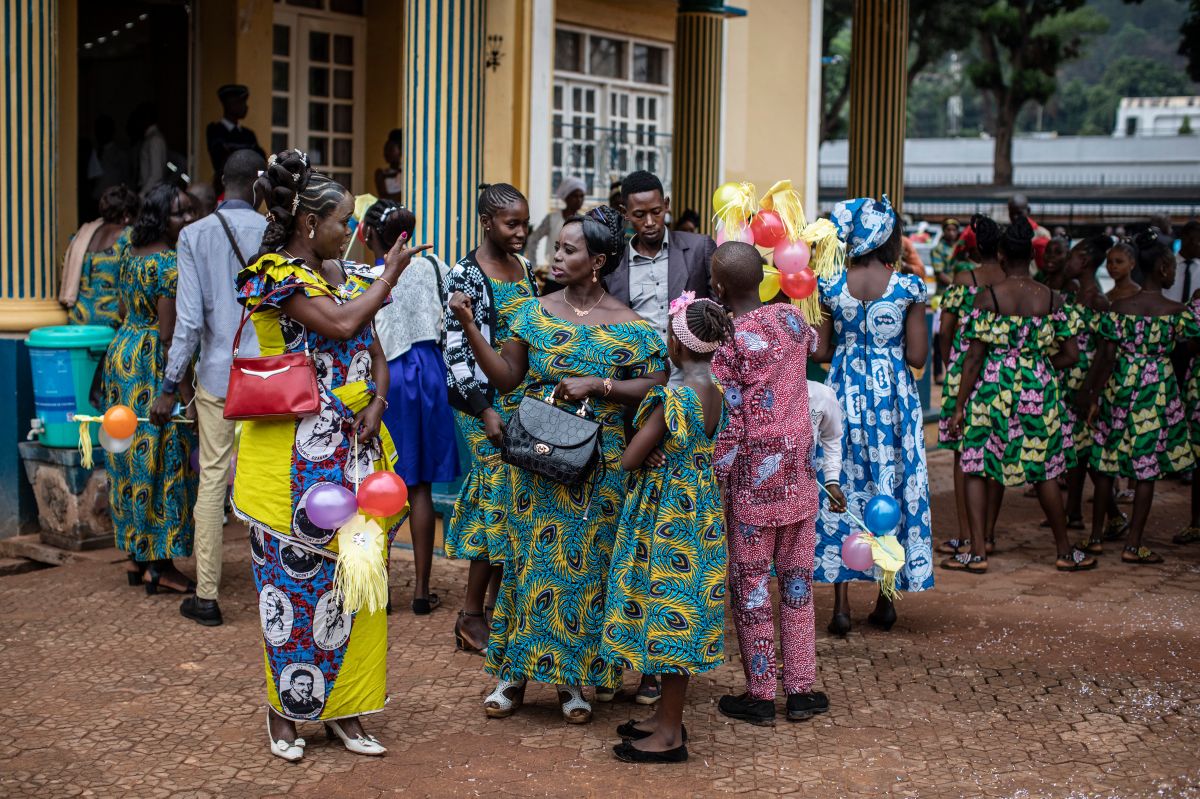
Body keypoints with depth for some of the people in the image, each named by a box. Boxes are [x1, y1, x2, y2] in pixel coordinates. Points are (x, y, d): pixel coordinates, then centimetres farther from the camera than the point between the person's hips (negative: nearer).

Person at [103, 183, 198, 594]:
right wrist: (186, 394, -18)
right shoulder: (171, 266, -17)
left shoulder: (130, 255, 10)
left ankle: (137, 557, 21)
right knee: (163, 463, -2)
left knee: (134, 461, 13)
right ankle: (160, 565, 3)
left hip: (122, 356, 9)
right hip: (155, 369, -9)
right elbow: (169, 335, -20)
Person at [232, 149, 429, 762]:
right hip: (294, 454, -6)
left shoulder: (348, 275, 13)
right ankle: (285, 710, 14)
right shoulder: (276, 274, -9)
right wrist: (388, 276, -7)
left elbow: (375, 352, 15)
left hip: (353, 448, 7)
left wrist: (376, 402, -4)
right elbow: (339, 324, -22)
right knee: (296, 578, 0)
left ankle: (344, 708, 17)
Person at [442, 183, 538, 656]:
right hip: (487, 404, -7)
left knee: (515, 504, 8)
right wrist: (485, 411, -18)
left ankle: (496, 606, 17)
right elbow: (456, 350, -12)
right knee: (501, 502, -6)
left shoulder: (525, 269, 11)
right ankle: (472, 615, 4)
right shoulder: (465, 276, -9)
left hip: (527, 400, 7)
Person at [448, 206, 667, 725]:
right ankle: (514, 673, 16)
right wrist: (470, 327, -7)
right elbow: (506, 378, 2)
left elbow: (656, 387, -6)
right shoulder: (535, 313, 5)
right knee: (530, 559, 5)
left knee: (585, 564, 4)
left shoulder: (629, 327, -2)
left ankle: (573, 680, 16)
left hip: (599, 466, -1)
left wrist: (598, 385, -15)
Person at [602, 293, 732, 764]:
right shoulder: (714, 392, 3)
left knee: (668, 611, -1)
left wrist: (639, 435, 0)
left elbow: (630, 459, -20)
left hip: (667, 515, -9)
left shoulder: (675, 399, -23)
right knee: (678, 611, 17)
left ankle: (670, 735, 8)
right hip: (699, 510, 9)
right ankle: (667, 717, 29)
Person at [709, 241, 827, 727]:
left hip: (751, 477, -5)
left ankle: (760, 696, 11)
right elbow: (813, 341, 28)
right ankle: (801, 690, 18)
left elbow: (727, 422, -15)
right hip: (799, 472, 5)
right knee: (797, 579, 13)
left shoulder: (724, 340, -14)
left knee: (750, 584, 5)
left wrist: (714, 481, -7)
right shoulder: (791, 318, 2)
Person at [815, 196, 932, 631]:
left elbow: (820, 352, -2)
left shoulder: (829, 285, -4)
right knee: (892, 488, 11)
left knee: (843, 486, 7)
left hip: (844, 394, 1)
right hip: (892, 397, -1)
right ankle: (886, 600, 17)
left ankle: (842, 604, 5)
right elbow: (917, 355, -7)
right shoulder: (908, 287, -8)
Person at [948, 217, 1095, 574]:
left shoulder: (988, 297, -7)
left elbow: (974, 357, -7)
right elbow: (1071, 354, 2)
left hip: (993, 387, -2)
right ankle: (1066, 552, 21)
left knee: (975, 467, 7)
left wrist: (960, 406, -2)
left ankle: (977, 552, 4)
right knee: (1045, 471, 12)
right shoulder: (1051, 299, 0)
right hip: (1038, 390, 2)